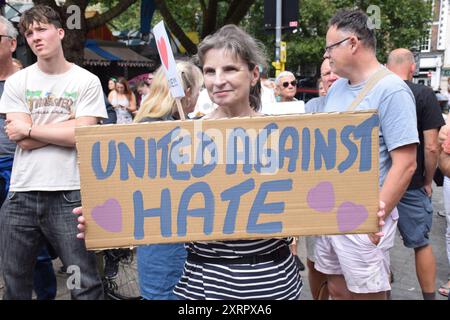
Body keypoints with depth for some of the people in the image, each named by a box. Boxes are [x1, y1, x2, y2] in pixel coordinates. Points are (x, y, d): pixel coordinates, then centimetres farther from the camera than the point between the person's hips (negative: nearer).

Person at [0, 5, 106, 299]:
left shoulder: (87, 81, 0)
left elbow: (81, 135, -10)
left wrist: (28, 128, -5)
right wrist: (68, 123, -7)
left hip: (70, 194, -3)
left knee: (86, 285, 2)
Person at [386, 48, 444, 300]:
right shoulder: (424, 95, -10)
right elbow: (431, 147, -14)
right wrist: (428, 181, 1)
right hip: (410, 185, -3)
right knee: (422, 243, 13)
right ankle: (430, 296, 25)